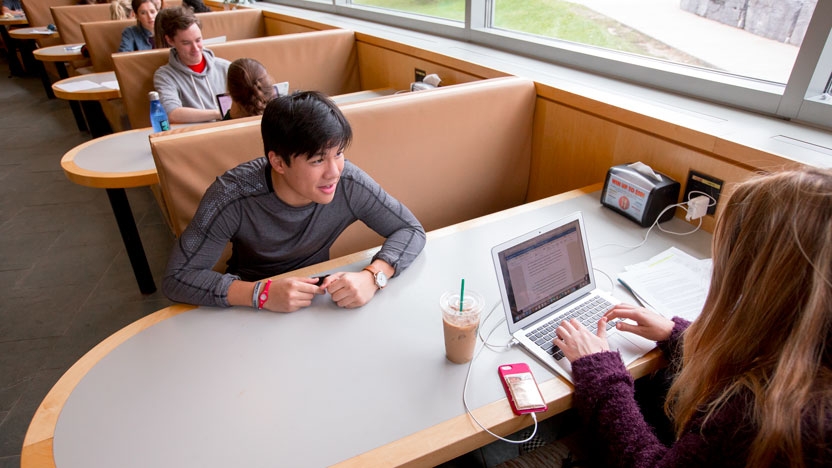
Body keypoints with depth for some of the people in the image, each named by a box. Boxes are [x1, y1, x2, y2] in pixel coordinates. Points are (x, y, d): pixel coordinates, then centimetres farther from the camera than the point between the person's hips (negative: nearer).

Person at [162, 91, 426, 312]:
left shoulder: (349, 183, -22)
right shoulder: (233, 196, -26)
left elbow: (411, 230, -13)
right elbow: (176, 278, -23)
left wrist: (372, 276, -31)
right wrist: (261, 293, -37)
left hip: (321, 301, 1)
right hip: (250, 308, 0)